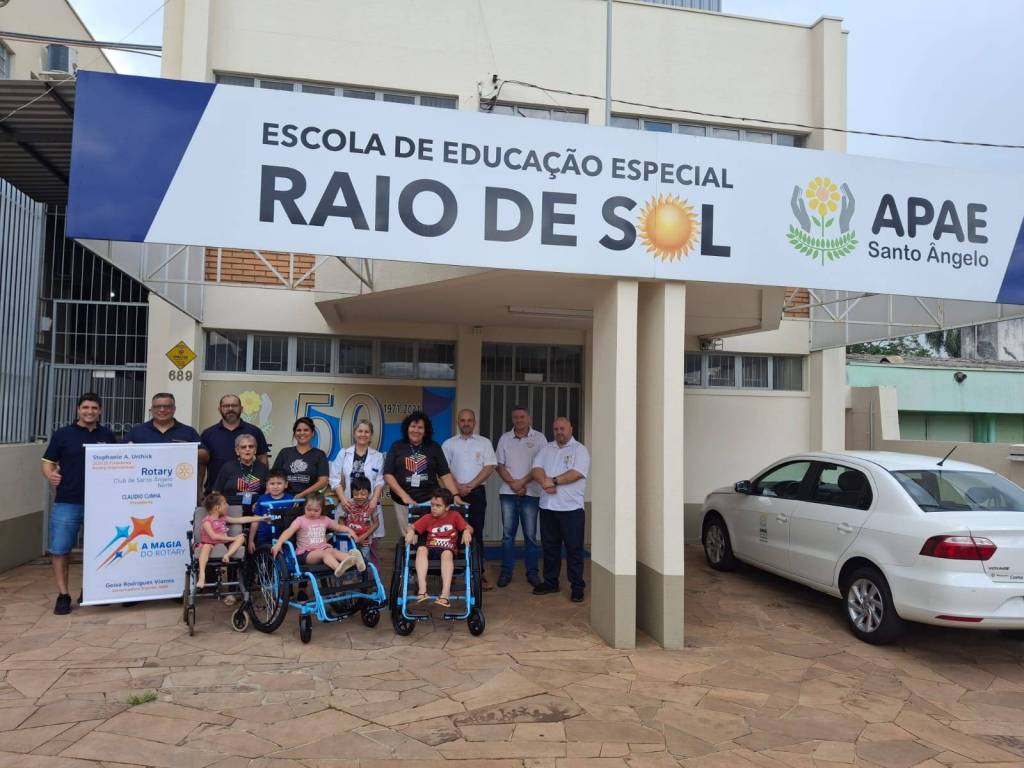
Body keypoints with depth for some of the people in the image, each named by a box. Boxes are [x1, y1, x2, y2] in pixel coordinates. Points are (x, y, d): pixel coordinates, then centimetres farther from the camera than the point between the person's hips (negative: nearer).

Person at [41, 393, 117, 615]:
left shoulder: (107, 436, 8)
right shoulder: (62, 434, 2)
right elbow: (48, 462, 3)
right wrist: (50, 475, -18)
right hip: (67, 503, -2)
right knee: (59, 550, 0)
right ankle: (63, 595, 12)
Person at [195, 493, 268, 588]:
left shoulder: (224, 518, 13)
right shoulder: (207, 521, -8)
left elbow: (241, 520, 13)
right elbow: (213, 536, -20)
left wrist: (261, 518, 9)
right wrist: (232, 538, -21)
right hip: (210, 544, -6)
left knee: (241, 537, -13)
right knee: (206, 547, -39)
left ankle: (227, 555, -35)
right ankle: (202, 576, -49)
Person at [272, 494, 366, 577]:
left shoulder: (325, 520, 15)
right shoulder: (300, 520, 1)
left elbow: (339, 527, 26)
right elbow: (289, 531, -14)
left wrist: (350, 530, 7)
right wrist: (279, 543, -31)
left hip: (323, 549, 4)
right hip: (306, 554, -4)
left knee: (333, 551, -30)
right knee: (324, 553, -34)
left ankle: (353, 558, -58)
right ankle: (339, 568, -65)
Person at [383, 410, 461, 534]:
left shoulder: (434, 447, 7)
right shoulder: (397, 447, 4)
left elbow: (445, 474, 3)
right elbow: (388, 474, -1)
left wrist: (456, 495, -10)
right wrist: (404, 495, -12)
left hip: (430, 501, 0)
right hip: (404, 503, 0)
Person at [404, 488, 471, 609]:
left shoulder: (454, 516, 7)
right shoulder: (428, 518, 9)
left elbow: (469, 528, 3)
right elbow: (411, 527, 6)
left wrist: (467, 532, -21)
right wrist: (410, 532, -17)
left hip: (448, 550, -2)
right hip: (430, 549, 2)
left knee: (447, 554, -37)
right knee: (421, 549, -32)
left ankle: (445, 593, -46)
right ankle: (422, 589, -41)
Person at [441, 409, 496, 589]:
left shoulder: (484, 443, 6)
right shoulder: (448, 444, 8)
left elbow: (489, 467, -2)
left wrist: (470, 485, -10)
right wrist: (457, 487, -11)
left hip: (477, 492, -1)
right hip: (454, 493, 1)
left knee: (476, 532, 0)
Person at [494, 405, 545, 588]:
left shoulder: (539, 438, 1)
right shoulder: (505, 438, 8)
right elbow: (500, 465, 6)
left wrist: (522, 482, -11)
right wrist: (512, 483, -8)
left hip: (530, 492, -2)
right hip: (508, 492, 2)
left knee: (530, 535, 3)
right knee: (507, 534, 5)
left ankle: (532, 573, 13)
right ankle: (506, 572, 13)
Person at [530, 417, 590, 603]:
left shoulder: (580, 449, -1)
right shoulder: (546, 449, 14)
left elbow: (577, 473, -15)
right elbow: (537, 469, 1)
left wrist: (554, 481, -16)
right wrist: (545, 482, -18)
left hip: (571, 508, -5)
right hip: (547, 506, 5)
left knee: (574, 549, 0)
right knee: (549, 547, 13)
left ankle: (577, 586, 9)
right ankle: (550, 582, 24)